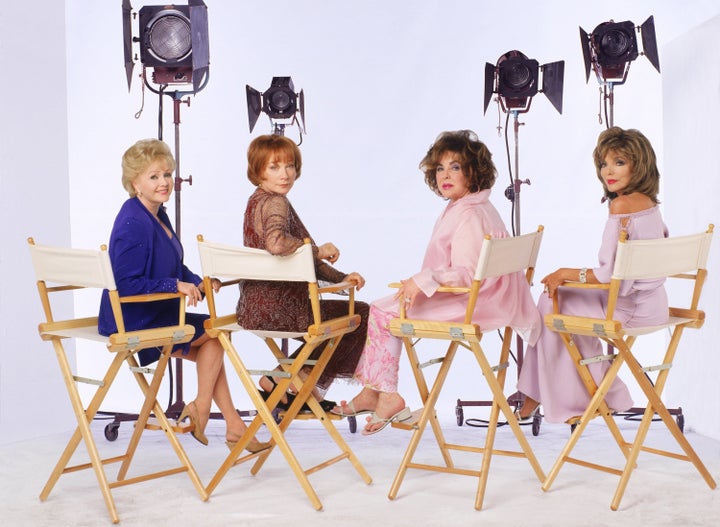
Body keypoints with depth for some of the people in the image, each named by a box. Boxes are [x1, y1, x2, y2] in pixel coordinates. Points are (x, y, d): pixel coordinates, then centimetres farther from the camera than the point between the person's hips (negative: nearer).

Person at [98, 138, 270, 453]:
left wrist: (197, 282, -1)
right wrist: (176, 285, -28)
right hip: (133, 321, -10)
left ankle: (232, 425, 14)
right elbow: (126, 284, -27)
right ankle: (200, 409, 10)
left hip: (153, 313, 10)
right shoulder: (133, 223, -23)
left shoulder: (158, 214, 8)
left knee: (211, 348, 10)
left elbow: (175, 268, 17)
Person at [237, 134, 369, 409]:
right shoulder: (275, 202, -16)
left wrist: (341, 277, 8)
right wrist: (319, 250, -23)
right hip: (278, 308, -10)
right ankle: (304, 377, 13)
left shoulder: (257, 201, 15)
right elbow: (276, 242, -39)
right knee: (361, 315, 3)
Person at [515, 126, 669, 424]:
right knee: (555, 296, 15)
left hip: (632, 308, -9)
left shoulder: (621, 205, -20)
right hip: (652, 302, 9)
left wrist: (566, 274, -9)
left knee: (553, 304, 6)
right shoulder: (649, 203, 8)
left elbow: (610, 274, -24)